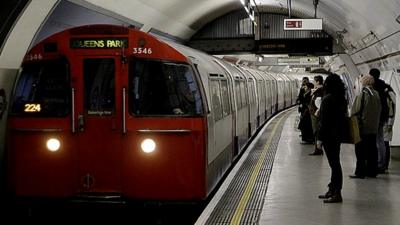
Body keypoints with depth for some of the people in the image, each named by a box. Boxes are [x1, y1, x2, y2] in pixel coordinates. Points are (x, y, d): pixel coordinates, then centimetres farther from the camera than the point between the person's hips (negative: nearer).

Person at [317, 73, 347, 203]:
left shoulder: (328, 99, -17)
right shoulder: (342, 98, 9)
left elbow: (324, 119, -18)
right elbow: (344, 116, 15)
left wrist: (320, 136, -13)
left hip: (329, 135, -9)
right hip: (338, 134, 9)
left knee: (334, 163, -6)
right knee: (335, 162, 16)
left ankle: (337, 194, -2)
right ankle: (332, 190, 26)